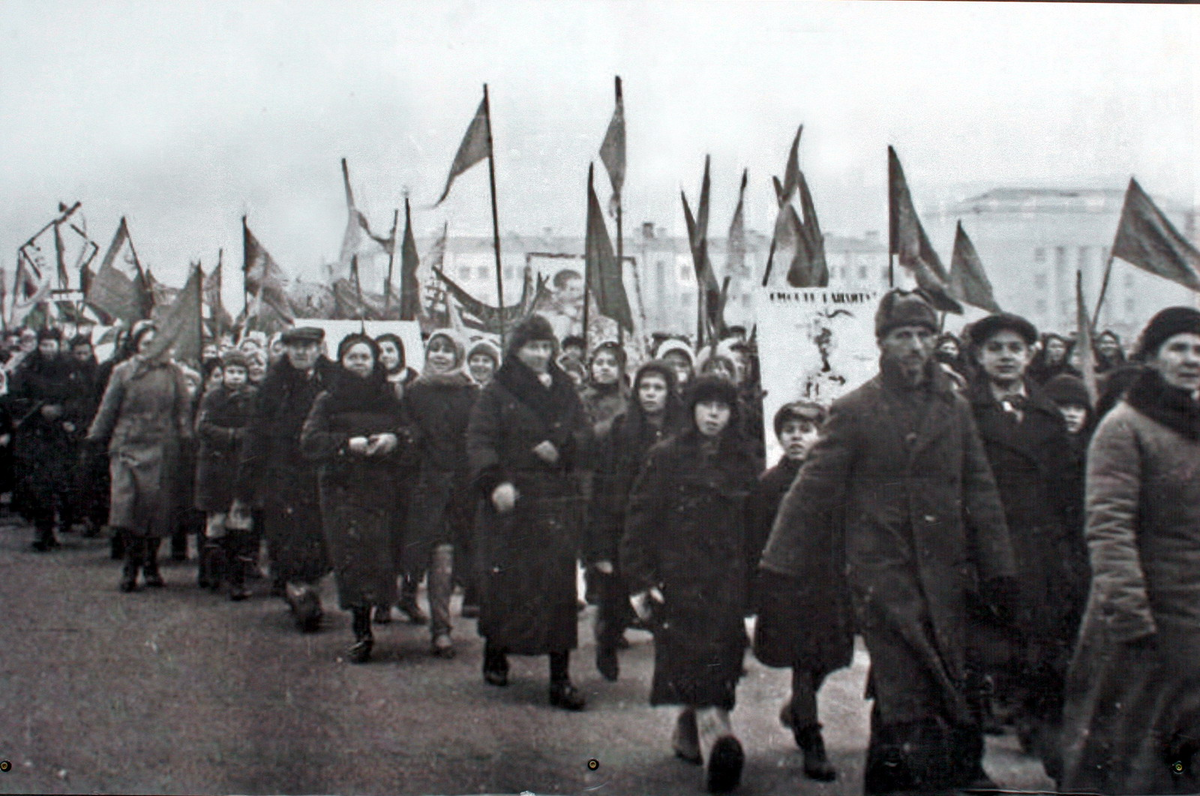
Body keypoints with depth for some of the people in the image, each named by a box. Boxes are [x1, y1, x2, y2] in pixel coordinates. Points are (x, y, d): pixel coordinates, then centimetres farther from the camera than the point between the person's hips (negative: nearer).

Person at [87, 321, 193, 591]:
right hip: (129, 445, -1)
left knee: (158, 505, 1)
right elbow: (108, 408, 10)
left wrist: (184, 437, 0)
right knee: (126, 502, -12)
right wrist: (96, 438, 10)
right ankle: (131, 565, -3)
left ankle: (150, 564, 15)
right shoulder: (123, 372, 7)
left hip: (162, 448, 1)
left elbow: (183, 407, 9)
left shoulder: (172, 372, 9)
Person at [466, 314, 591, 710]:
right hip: (512, 500, -2)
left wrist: (561, 448, -6)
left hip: (557, 502, 3)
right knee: (505, 581, 0)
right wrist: (495, 482, -20)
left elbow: (584, 435, 15)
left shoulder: (564, 391, 15)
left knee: (559, 585, -3)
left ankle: (560, 678, 0)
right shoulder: (497, 393, 2)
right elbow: (479, 441, -5)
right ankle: (495, 654, 25)